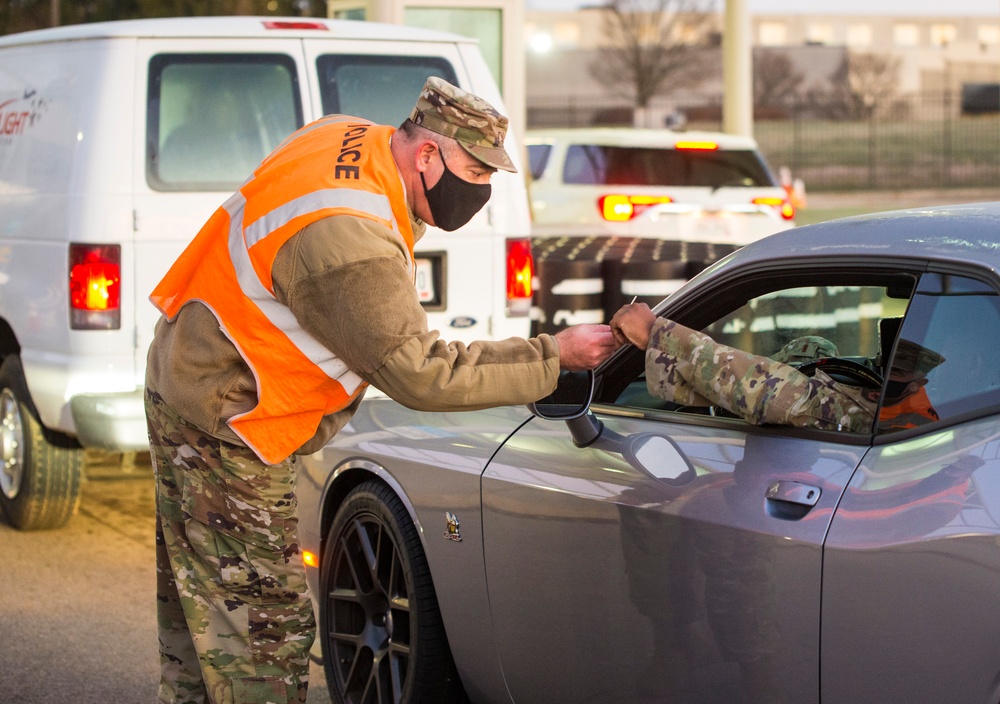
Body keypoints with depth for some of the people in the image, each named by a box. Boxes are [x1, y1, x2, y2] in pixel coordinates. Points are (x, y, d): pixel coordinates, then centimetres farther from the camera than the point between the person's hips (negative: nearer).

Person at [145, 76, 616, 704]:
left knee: (201, 613, 19)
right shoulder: (354, 247, -31)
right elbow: (423, 375, -26)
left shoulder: (349, 137, -3)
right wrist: (554, 356, -21)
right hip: (225, 428, -10)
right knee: (267, 625, -6)